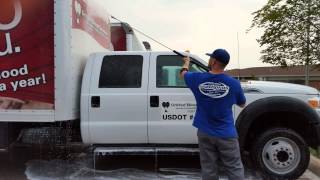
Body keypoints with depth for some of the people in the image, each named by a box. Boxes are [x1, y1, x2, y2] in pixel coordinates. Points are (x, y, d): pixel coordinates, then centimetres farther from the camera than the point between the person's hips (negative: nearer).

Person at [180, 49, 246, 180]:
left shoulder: (198, 79, -7)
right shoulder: (233, 83, -11)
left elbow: (183, 73, 17)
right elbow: (242, 104, 7)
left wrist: (187, 61, 36)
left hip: (205, 133, 2)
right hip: (226, 134, -1)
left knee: (208, 169, 11)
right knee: (234, 169, 8)